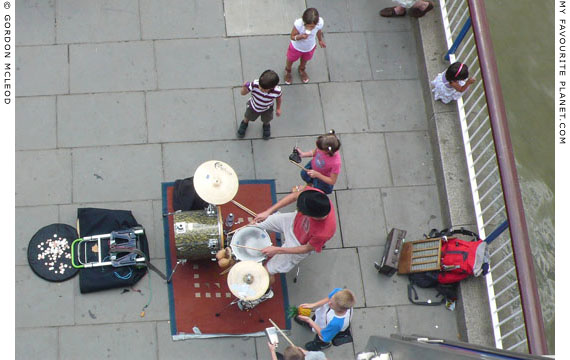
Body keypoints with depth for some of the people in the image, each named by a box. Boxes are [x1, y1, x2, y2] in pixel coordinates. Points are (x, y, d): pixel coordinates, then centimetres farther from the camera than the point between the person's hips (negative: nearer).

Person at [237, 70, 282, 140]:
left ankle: (266, 125, 66)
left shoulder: (277, 91, -40)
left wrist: (278, 108, 0)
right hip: (253, 106, 0)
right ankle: (244, 123, 66)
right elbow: (243, 93, -31)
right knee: (248, 117, 30)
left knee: (266, 120, 29)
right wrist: (244, 88, -54)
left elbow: (278, 97, -14)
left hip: (267, 109, 0)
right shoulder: (254, 84, -44)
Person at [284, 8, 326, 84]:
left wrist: (320, 40, 10)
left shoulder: (320, 23, -36)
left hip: (310, 48, 2)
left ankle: (302, 70, 70)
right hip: (296, 47, -2)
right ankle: (288, 71, 65)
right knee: (290, 60, 29)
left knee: (305, 60, 34)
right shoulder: (298, 24, -45)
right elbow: (292, 37, -29)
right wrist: (301, 36, -50)